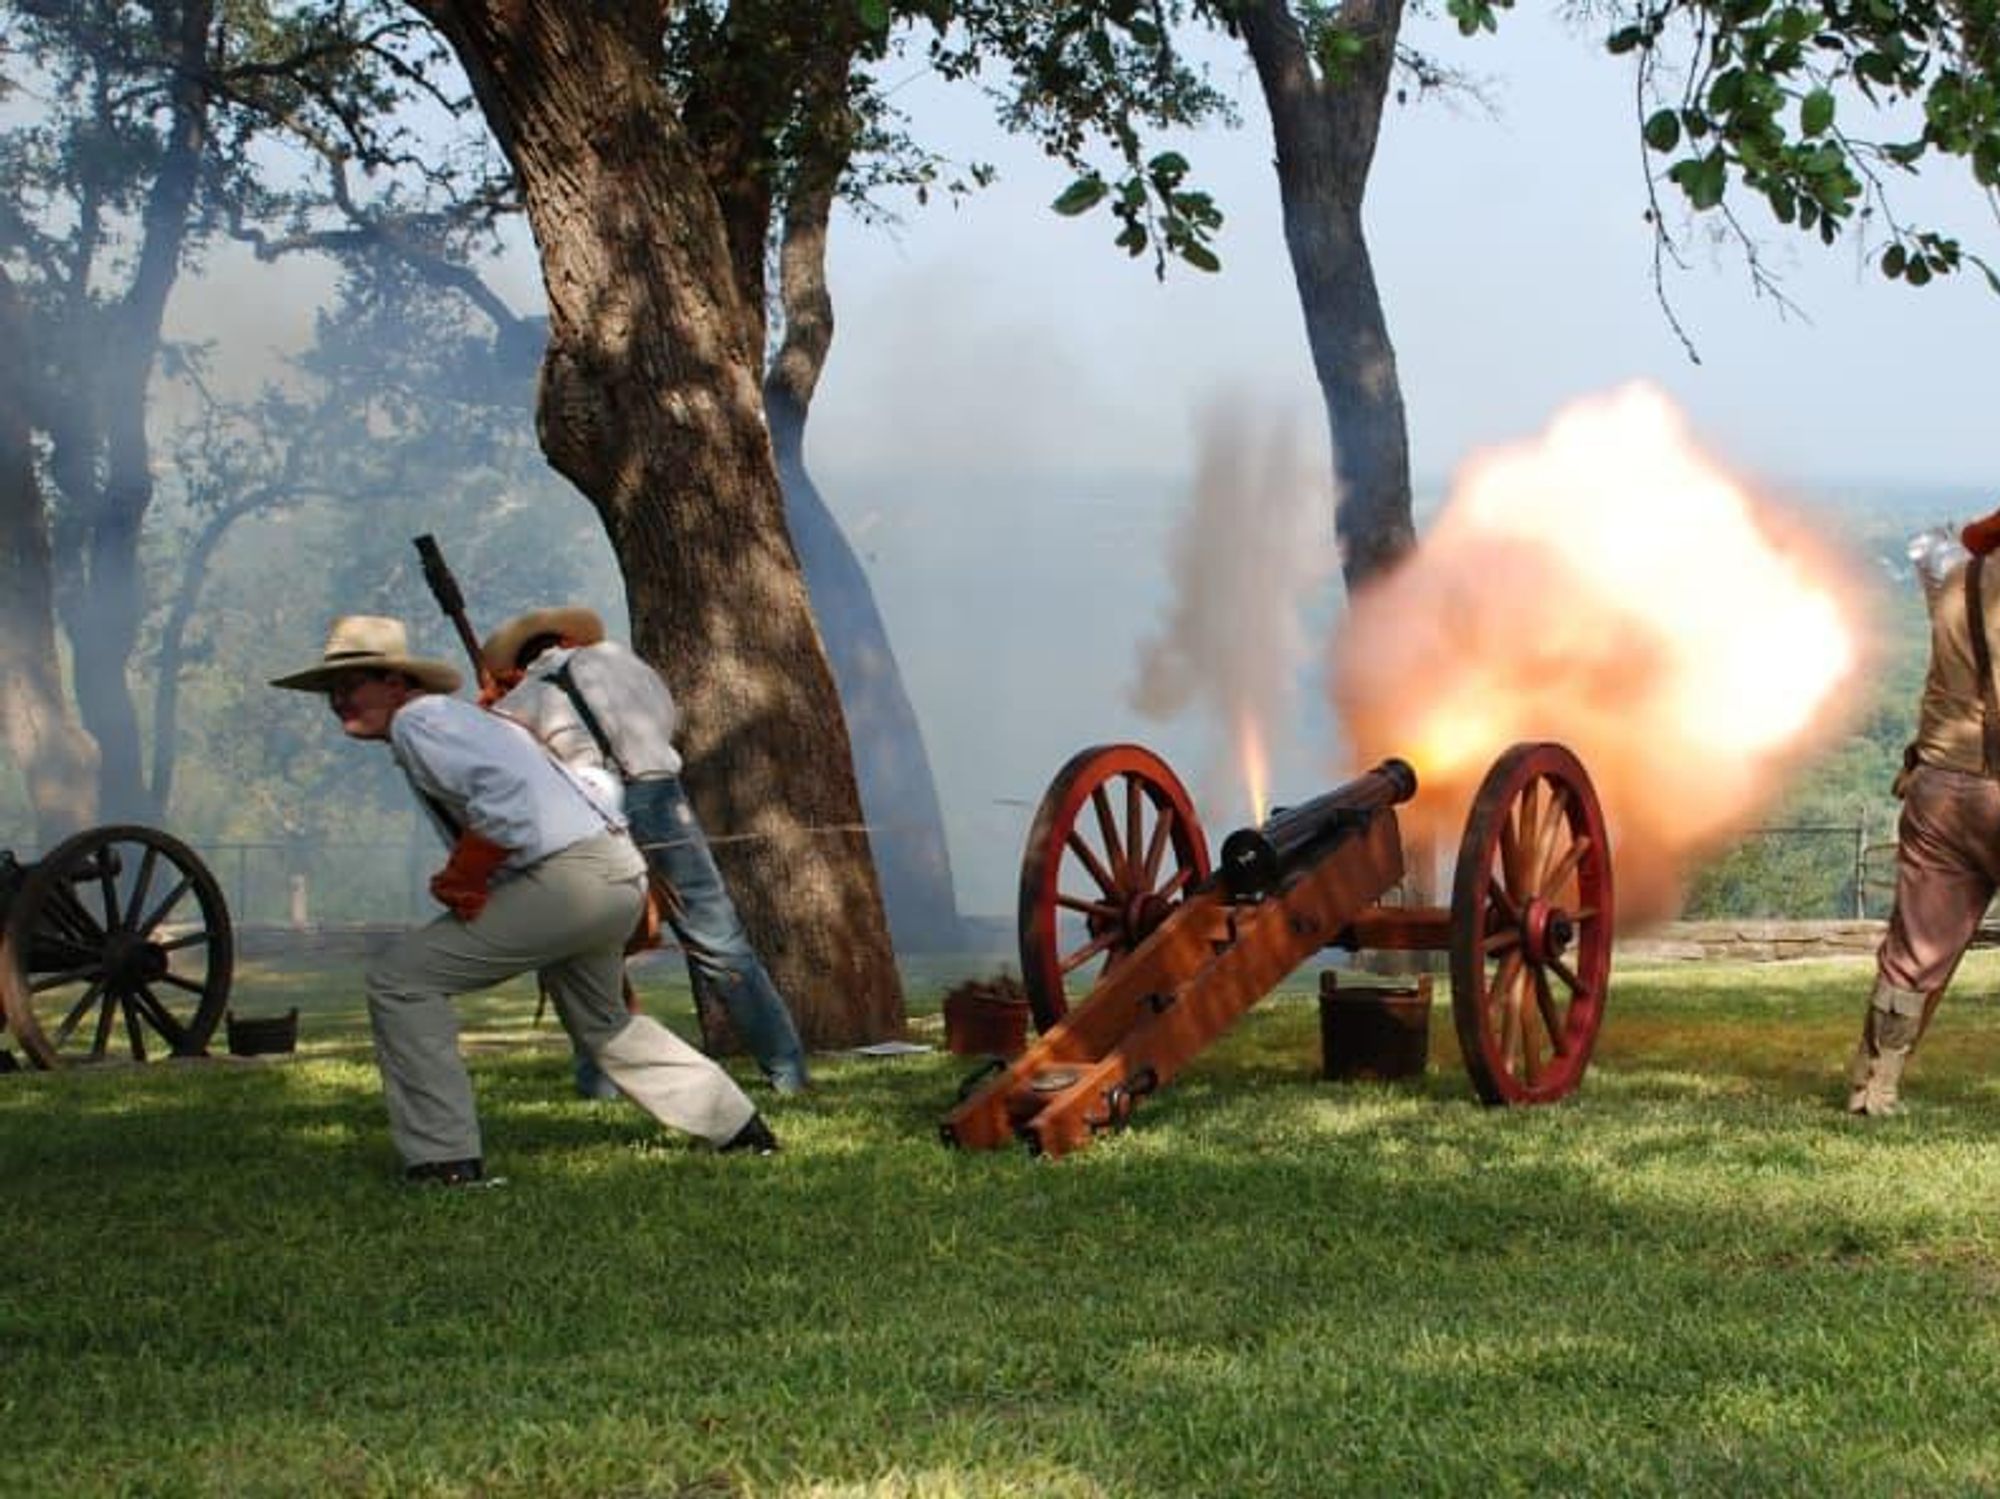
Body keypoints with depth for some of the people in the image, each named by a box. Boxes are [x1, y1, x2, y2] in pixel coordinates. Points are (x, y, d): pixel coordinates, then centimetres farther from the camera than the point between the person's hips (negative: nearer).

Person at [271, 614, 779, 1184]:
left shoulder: (419, 720, -9)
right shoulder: (453, 717, 22)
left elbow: (505, 790, -24)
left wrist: (459, 880, -15)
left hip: (570, 876, -11)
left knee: (400, 980, -10)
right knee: (601, 1024, 32)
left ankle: (442, 1157, -10)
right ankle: (739, 1127, 41)